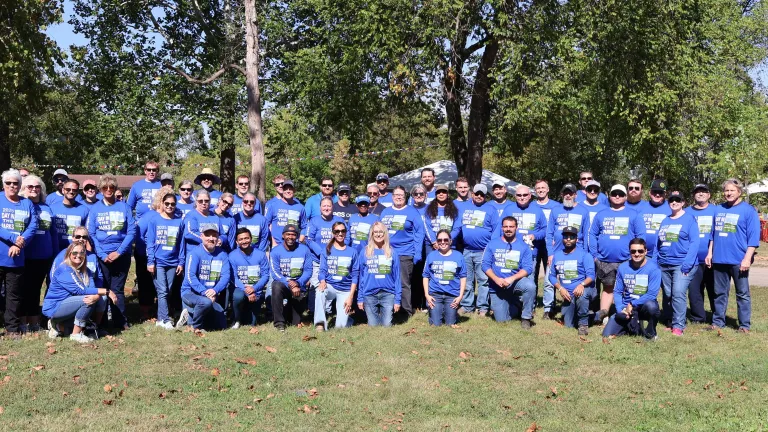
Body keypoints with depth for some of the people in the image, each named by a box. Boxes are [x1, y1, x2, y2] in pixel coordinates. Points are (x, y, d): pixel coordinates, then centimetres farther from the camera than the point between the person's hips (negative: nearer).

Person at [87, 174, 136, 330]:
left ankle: (121, 321, 8)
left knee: (117, 289, 2)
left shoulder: (124, 207, 3)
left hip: (121, 255, 0)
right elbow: (91, 234, 1)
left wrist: (119, 251, -11)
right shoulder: (95, 208, 5)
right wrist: (103, 255, -10)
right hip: (102, 255, 1)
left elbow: (131, 231, -2)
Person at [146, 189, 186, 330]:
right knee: (162, 291, -7)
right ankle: (166, 320, -4)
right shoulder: (154, 220, -2)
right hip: (158, 262, -3)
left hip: (173, 263, 3)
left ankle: (160, 319, 19)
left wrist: (181, 262, 4)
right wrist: (150, 261, -8)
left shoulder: (179, 221, 4)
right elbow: (150, 242, -3)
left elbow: (181, 243, 7)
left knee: (167, 292, 9)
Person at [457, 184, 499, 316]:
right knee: (466, 280, 9)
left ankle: (482, 307, 5)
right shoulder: (463, 208, 14)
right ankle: (466, 305, 17)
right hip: (466, 250, 4)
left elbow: (496, 229, -1)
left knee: (483, 280, -1)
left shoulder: (491, 210, 4)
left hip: (483, 252, -3)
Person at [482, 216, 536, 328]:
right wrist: (497, 279, -20)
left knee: (530, 286, -34)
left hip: (515, 282, -1)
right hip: (497, 286, 1)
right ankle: (515, 307, 33)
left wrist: (512, 279, -25)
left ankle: (526, 317, -13)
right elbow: (485, 265, -5)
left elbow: (528, 268, -11)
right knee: (501, 320, -2)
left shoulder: (523, 246, -3)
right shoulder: (492, 244, 0)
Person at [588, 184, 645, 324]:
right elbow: (592, 235, 9)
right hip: (604, 261, 2)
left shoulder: (634, 215, 4)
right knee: (607, 288, 11)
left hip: (626, 261, -2)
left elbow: (641, 236, 0)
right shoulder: (601, 215, 11)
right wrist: (594, 255, 0)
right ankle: (603, 312, 12)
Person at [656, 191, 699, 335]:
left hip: (682, 264, -6)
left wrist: (687, 263, -17)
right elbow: (658, 243, 19)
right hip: (663, 264, 6)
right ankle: (669, 322, 21)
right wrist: (654, 261, 12)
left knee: (678, 294, -15)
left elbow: (694, 242, -9)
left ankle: (678, 326, -12)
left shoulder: (689, 219, -1)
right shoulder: (665, 221, 16)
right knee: (667, 295, 10)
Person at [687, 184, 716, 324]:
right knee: (694, 290, 4)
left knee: (714, 290, 6)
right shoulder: (687, 212, 9)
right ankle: (698, 318, 15)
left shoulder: (716, 210, 4)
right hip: (693, 260, 1)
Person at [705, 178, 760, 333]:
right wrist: (710, 253, 12)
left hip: (738, 260, -5)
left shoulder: (748, 210, -4)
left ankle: (745, 325, 10)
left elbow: (753, 237, -9)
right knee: (720, 292, 11)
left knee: (742, 294, 3)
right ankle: (718, 322, 20)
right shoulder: (718, 210, 12)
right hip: (719, 259, 5)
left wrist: (747, 258, -15)